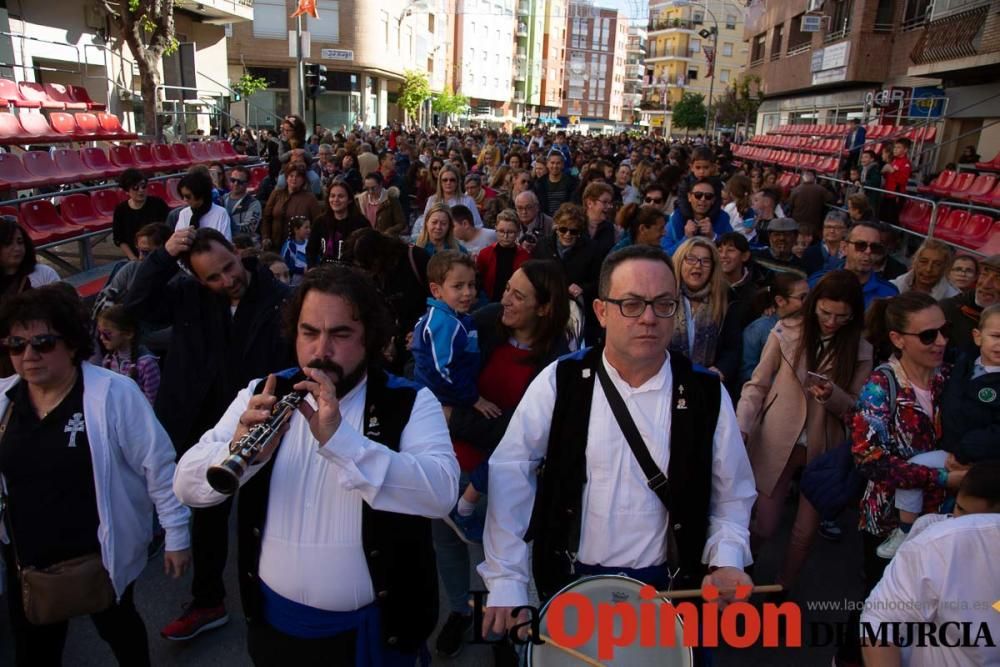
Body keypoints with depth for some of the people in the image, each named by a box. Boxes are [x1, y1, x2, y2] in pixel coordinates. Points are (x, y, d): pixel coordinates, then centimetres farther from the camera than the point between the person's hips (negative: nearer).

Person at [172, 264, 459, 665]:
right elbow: (187, 487, -9)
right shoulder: (263, 395, -3)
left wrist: (340, 439, -37)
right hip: (273, 620, 3)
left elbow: (441, 494, -28)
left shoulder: (410, 404, -14)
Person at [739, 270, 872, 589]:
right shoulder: (786, 331, -7)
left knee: (805, 533, 10)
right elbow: (757, 385, -2)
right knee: (765, 528, 4)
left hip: (823, 449, 2)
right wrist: (742, 427, -14)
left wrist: (832, 395, -21)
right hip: (777, 443, -2)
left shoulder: (861, 350, -2)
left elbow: (856, 407, 1)